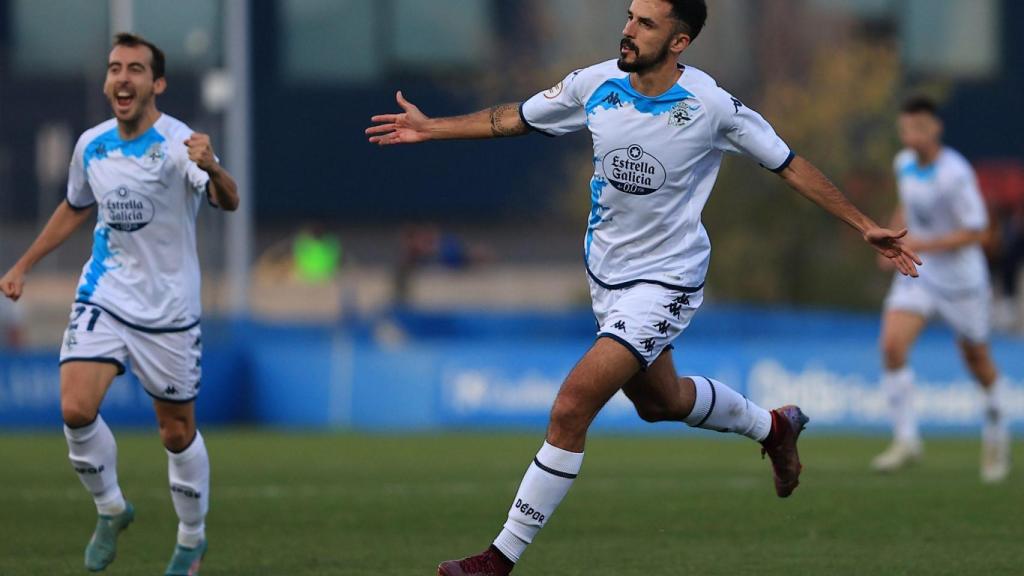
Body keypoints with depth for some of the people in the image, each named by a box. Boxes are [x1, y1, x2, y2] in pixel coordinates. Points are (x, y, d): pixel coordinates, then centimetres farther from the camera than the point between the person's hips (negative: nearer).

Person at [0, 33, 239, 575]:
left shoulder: (178, 144, -17)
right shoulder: (92, 145, 1)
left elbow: (228, 201, -34)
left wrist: (213, 170, -56)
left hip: (169, 308, -3)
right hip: (104, 296, 3)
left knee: (177, 432, 7)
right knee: (76, 409, -17)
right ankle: (111, 510, 8)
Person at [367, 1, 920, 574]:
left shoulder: (710, 106, -20)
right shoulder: (596, 85, -8)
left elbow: (789, 164, -9)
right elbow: (515, 118, 9)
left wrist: (865, 225, -8)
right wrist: (432, 127, 9)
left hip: (664, 284, -7)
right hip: (606, 270, 7)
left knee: (570, 411, -17)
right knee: (660, 401, 27)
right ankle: (774, 428, 54)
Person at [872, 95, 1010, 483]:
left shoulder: (956, 174, -22)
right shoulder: (905, 163, -1)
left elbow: (976, 231, -21)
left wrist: (924, 245, -27)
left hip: (961, 279, -5)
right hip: (917, 276, 5)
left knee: (976, 358, 11)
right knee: (892, 344, -18)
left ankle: (996, 430, 38)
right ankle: (906, 439, -12)